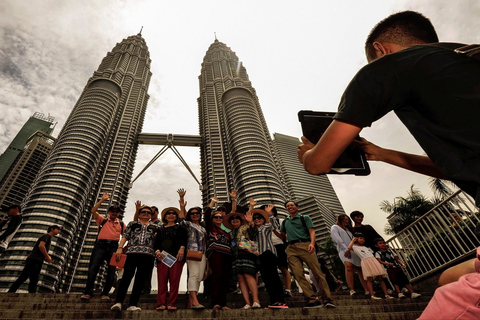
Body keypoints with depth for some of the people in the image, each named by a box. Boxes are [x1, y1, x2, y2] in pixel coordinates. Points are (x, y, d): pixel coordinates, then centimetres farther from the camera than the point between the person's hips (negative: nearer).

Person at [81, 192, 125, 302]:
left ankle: (105, 294, 6)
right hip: (100, 245, -1)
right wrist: (102, 200, -5)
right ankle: (88, 293, 0)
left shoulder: (121, 224, 19)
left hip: (114, 247, 1)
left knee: (111, 271, -2)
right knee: (93, 268, -9)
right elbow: (93, 211, 0)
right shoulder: (102, 220, 15)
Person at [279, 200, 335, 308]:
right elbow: (282, 235, 30)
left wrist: (312, 243, -17)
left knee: (317, 272, -8)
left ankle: (327, 299, -2)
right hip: (291, 249, 3)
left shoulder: (305, 218, 14)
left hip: (305, 245, -3)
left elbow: (312, 231, 1)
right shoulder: (285, 222, 26)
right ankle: (313, 300, -7)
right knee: (298, 275, -10)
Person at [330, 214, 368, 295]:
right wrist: (346, 249, -13)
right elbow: (338, 239, -3)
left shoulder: (348, 229, 32)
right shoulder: (335, 227, 12)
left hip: (354, 251, 7)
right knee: (349, 266, -27)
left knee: (360, 269, -5)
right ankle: (352, 289, -31)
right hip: (344, 250, -7)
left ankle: (367, 290, -6)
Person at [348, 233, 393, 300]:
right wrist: (353, 240, 0)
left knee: (380, 278, 1)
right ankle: (372, 295, -15)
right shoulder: (354, 247, 9)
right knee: (369, 279, -12)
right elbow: (349, 248, -11)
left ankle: (386, 294, 2)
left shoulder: (366, 247, 30)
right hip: (365, 262, -6)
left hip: (374, 261, 6)